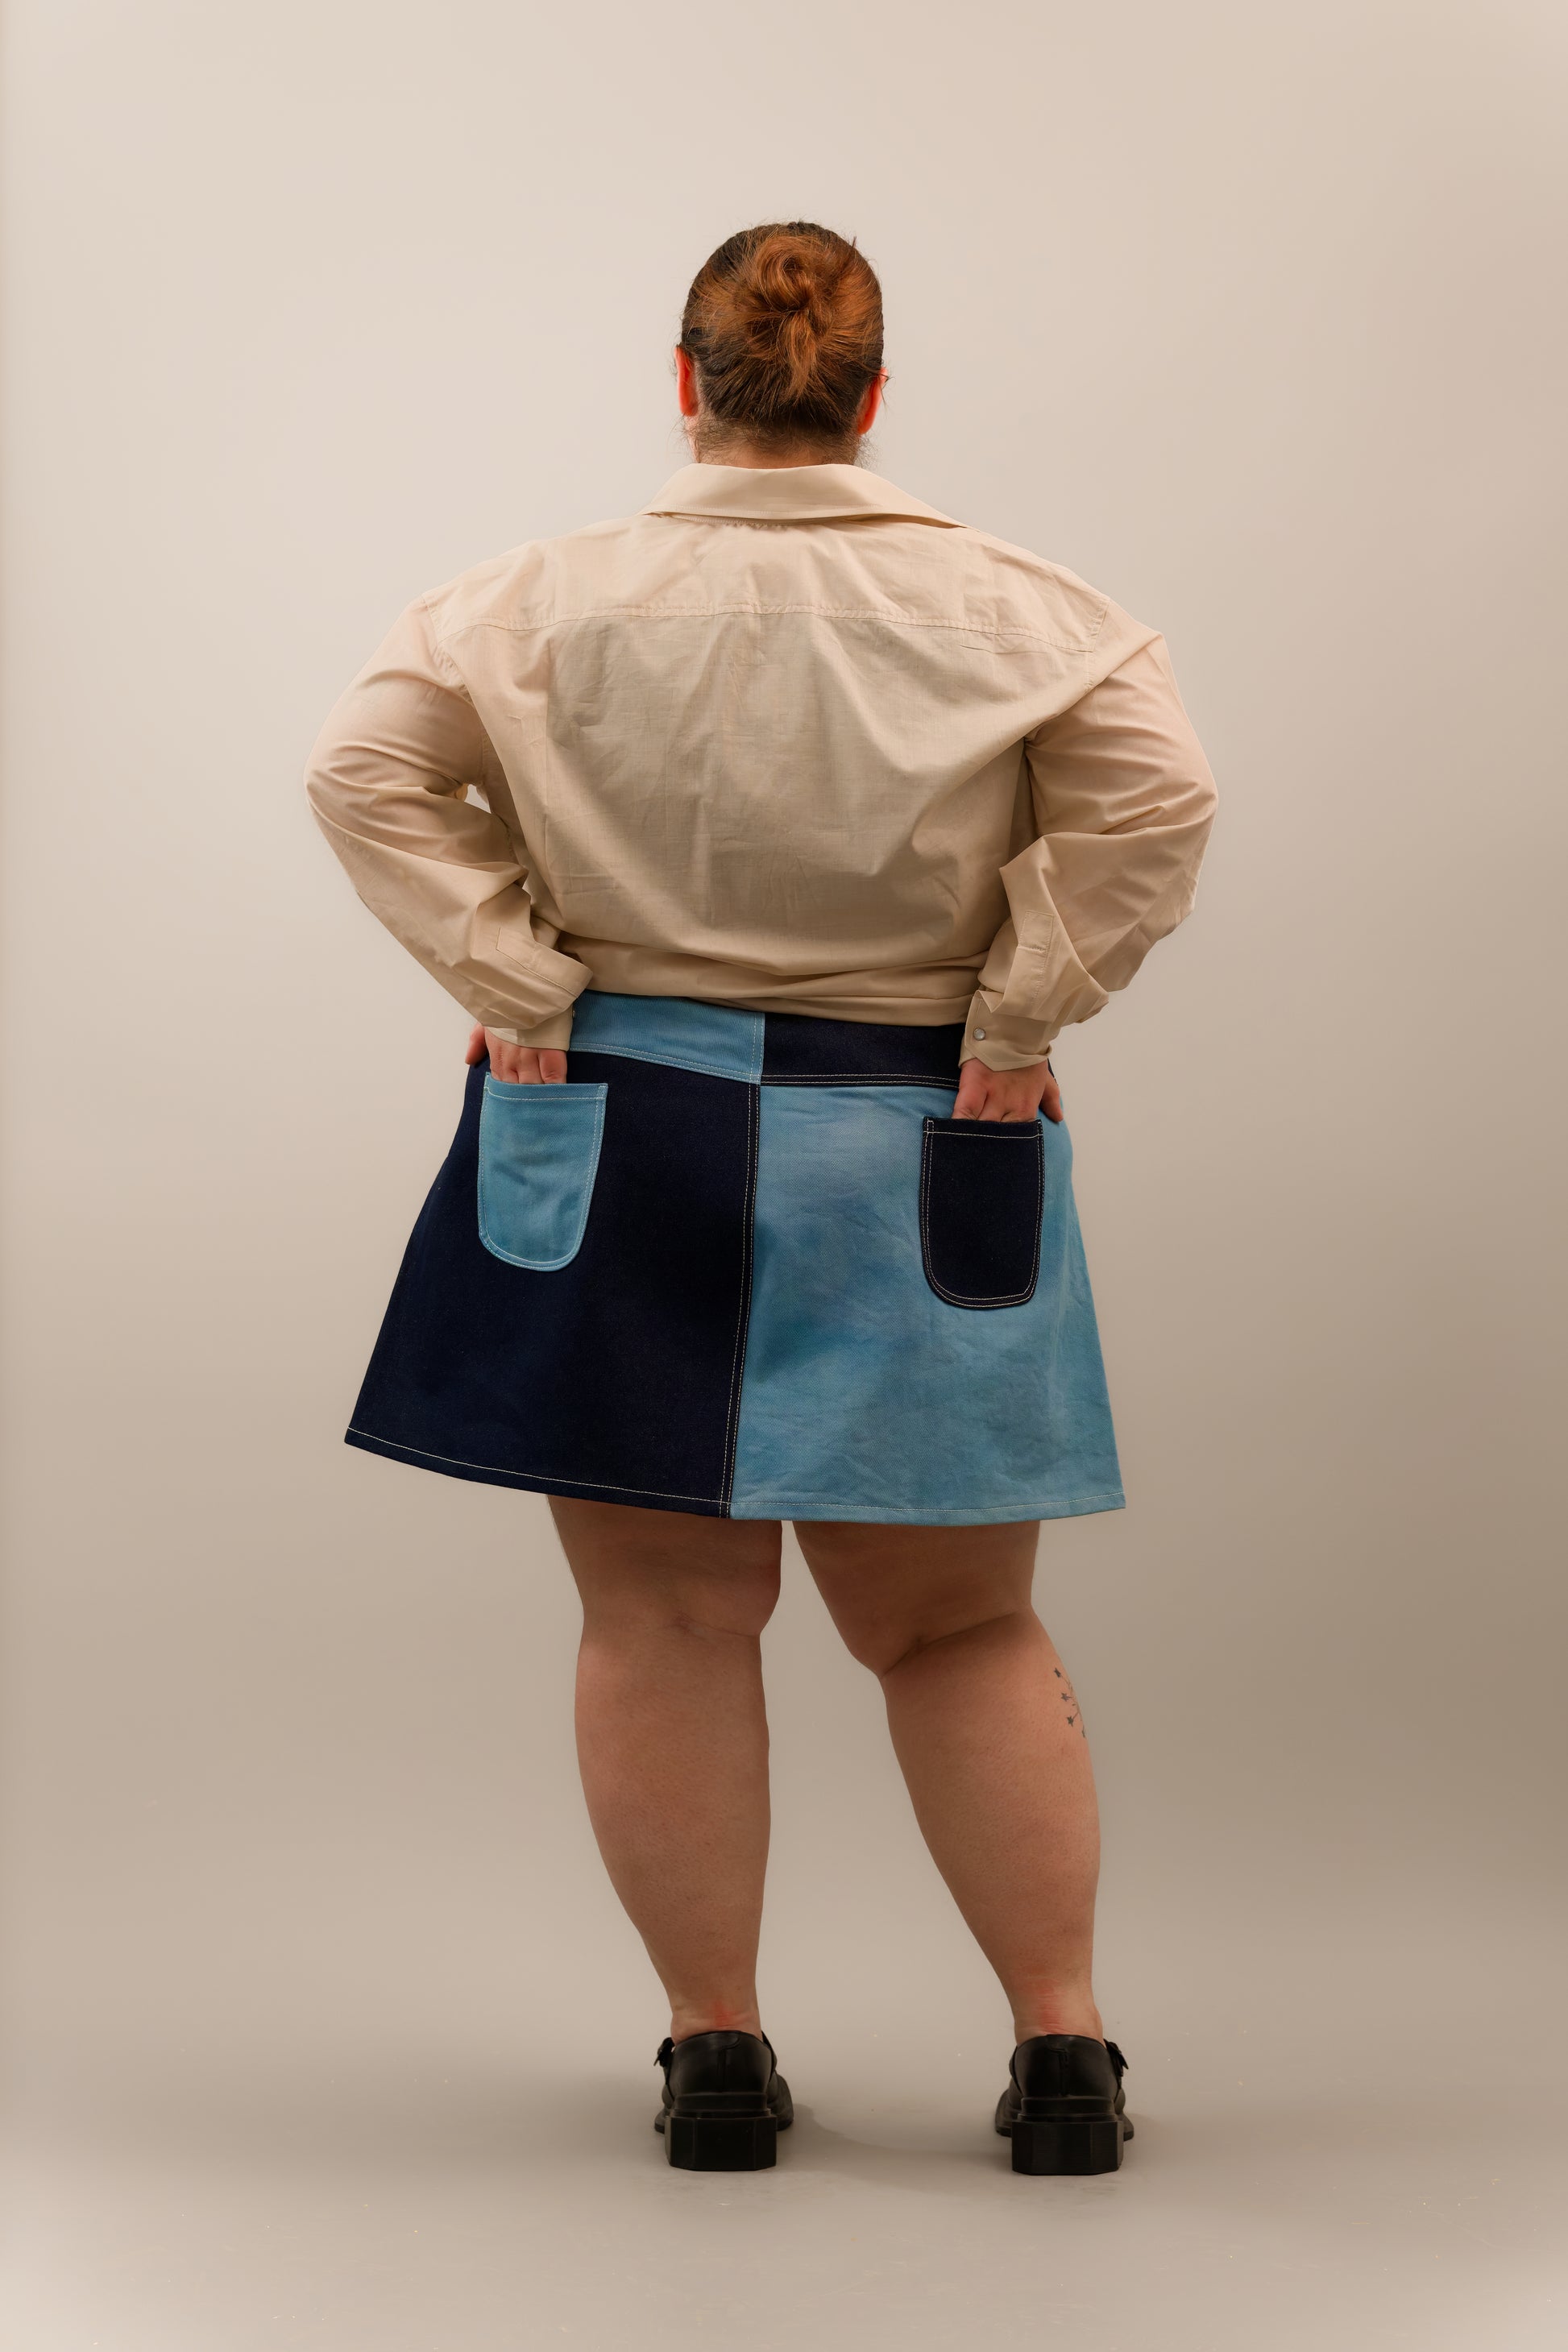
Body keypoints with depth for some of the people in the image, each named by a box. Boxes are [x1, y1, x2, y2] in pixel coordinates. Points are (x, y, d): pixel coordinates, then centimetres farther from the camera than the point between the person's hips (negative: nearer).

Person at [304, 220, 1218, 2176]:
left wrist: (517, 985, -3)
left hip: (623, 1145, 0)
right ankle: (1063, 2048, 11)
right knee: (955, 1623, 11)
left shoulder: (548, 600, 0)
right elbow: (1155, 801, -11)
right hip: (912, 1164, 1)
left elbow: (365, 769, -4)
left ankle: (713, 2048, 12)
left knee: (666, 1614, 7)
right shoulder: (1005, 605, -2)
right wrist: (1017, 1020, -5)